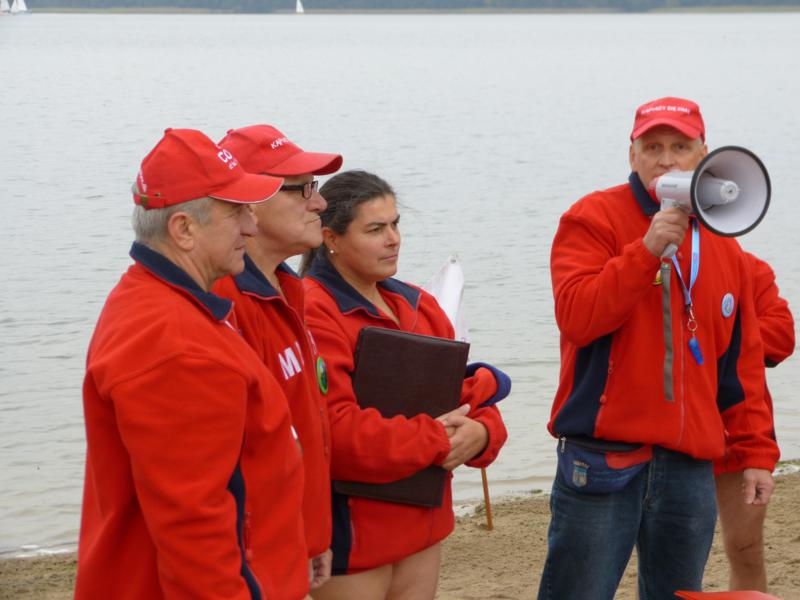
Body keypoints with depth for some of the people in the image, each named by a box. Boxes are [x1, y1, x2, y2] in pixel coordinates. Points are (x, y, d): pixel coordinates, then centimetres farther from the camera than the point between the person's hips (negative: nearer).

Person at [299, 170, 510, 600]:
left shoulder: (418, 306, 12)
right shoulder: (312, 314, -16)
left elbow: (463, 392, 13)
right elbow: (333, 431, -25)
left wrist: (479, 433, -11)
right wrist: (435, 440, -17)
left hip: (421, 521, 8)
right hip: (348, 531, -8)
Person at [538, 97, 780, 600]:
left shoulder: (722, 246, 14)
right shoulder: (594, 219, -2)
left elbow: (742, 361, 17)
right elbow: (575, 317, -17)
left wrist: (756, 452, 13)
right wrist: (647, 250, -23)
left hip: (691, 467, 5)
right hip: (602, 461, -5)